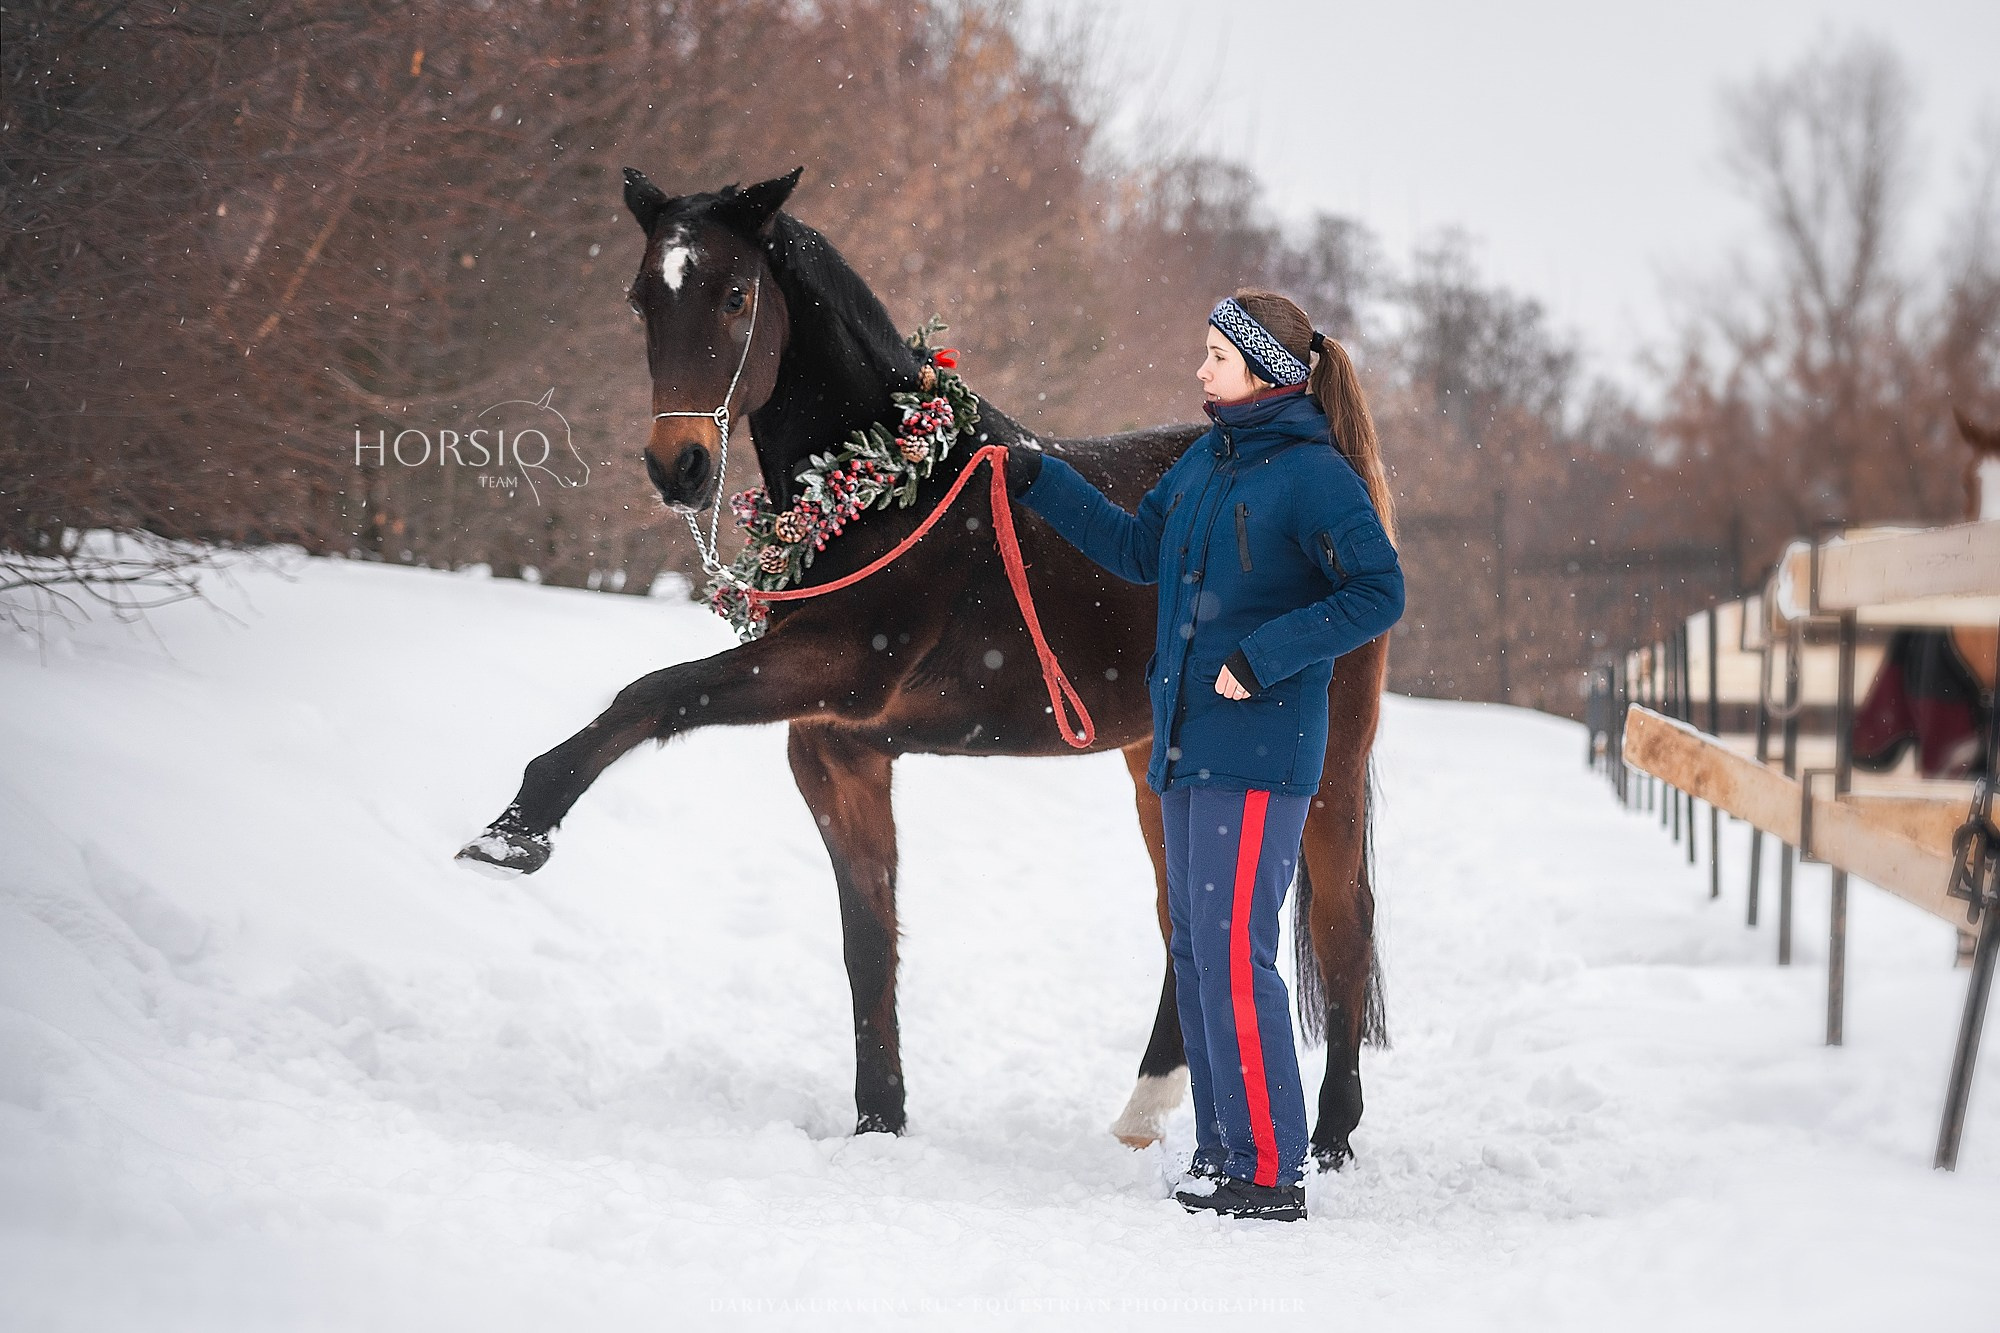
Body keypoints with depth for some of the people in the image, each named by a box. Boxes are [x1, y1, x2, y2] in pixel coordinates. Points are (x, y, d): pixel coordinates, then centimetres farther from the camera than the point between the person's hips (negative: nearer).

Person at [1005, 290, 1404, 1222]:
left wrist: (1263, 659, -21)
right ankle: (1221, 1153, 20)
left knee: (1234, 955, -11)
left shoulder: (1314, 474, -12)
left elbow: (1377, 595, -18)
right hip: (1187, 744, 9)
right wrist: (1040, 484, 22)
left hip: (1260, 752, -9)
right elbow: (1139, 550, 26)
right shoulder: (1206, 461, 13)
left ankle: (1270, 1173, -5)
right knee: (1196, 952, 12)